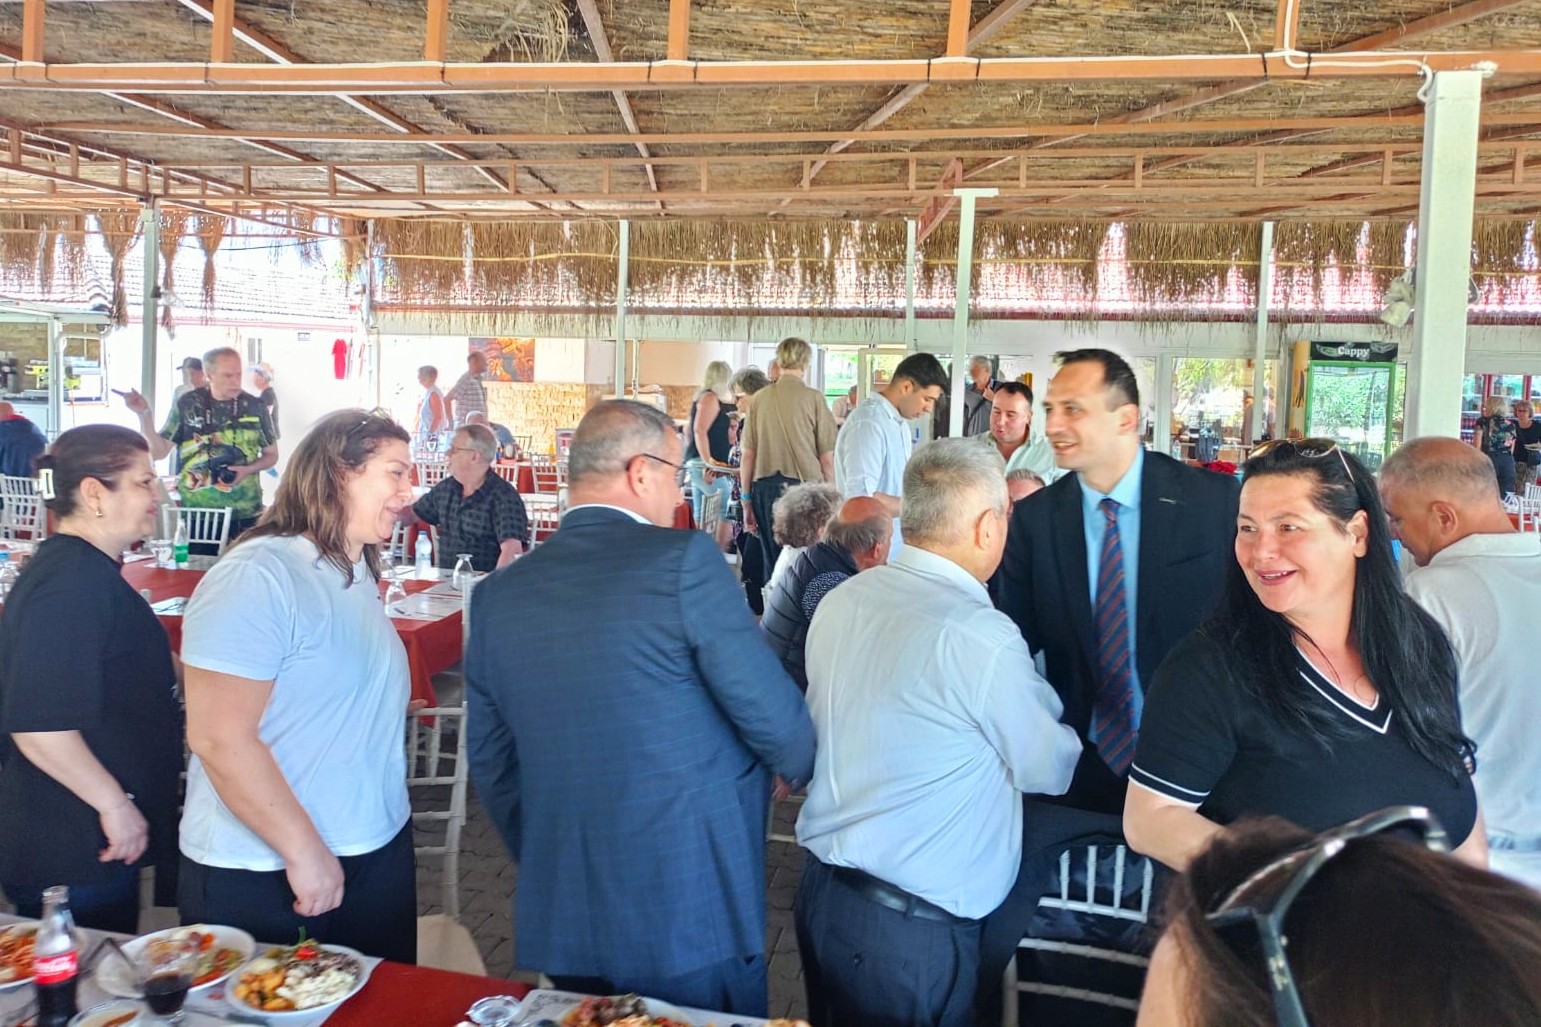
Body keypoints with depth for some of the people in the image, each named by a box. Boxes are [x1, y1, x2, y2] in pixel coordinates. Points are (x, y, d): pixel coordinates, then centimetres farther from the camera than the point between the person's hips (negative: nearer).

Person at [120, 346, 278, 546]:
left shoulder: (255, 407, 0)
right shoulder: (187, 405, -1)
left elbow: (271, 455, 9)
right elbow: (158, 451, 0)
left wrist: (248, 469, -9)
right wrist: (144, 414, -12)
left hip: (245, 516, 1)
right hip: (196, 515, 0)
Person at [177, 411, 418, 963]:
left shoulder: (359, 575, 8)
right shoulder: (256, 576, -18)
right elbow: (219, 738, -22)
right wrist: (304, 851, -19)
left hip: (379, 851, 8)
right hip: (263, 878, -8)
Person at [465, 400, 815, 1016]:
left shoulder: (498, 594, 3)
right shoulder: (683, 559, -14)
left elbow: (492, 765, 10)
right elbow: (774, 716, -12)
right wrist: (800, 766, 10)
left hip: (558, 922, 5)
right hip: (693, 915, -5)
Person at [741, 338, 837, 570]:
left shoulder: (760, 398, 5)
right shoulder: (813, 398, -3)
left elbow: (748, 456, 7)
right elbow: (827, 459, -3)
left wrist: (746, 501, 15)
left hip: (765, 488, 3)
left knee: (772, 559, 9)